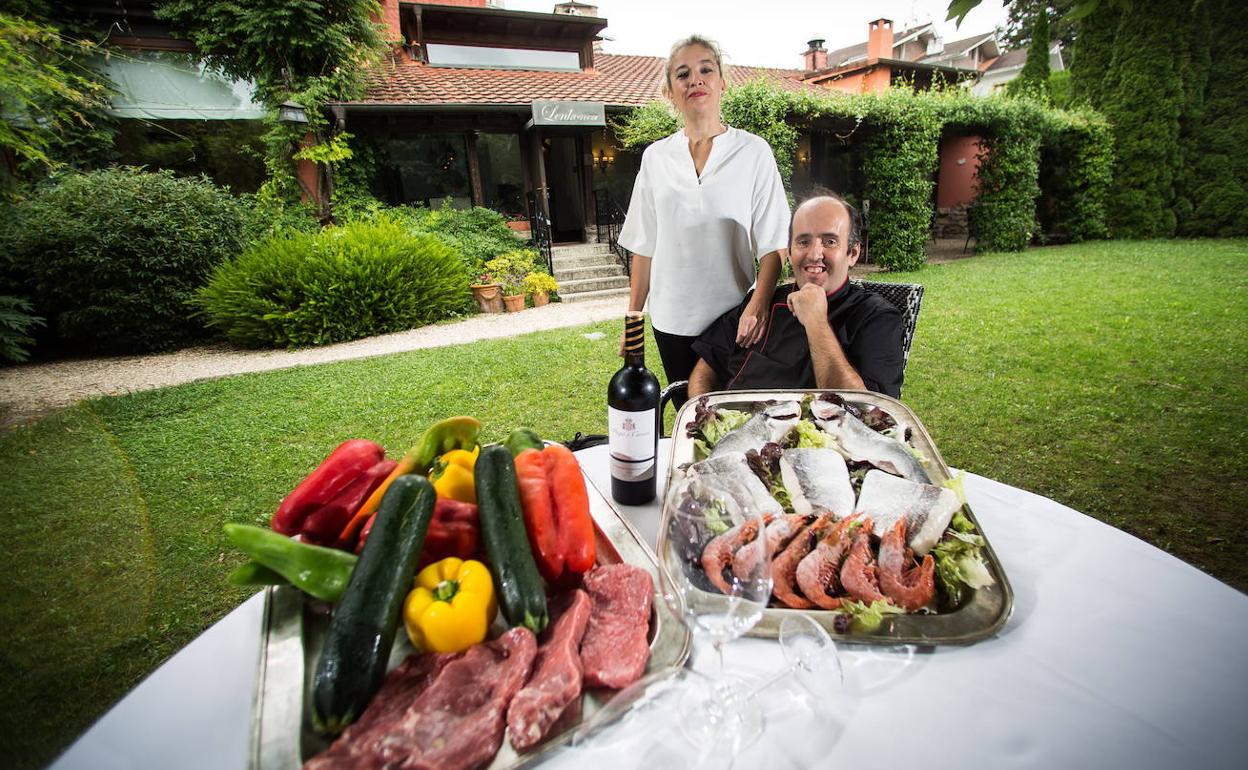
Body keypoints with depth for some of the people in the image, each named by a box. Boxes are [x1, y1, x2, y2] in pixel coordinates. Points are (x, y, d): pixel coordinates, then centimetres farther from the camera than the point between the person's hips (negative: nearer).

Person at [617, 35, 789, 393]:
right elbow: (644, 247, 8)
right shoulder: (655, 157, 6)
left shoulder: (753, 152, -1)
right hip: (671, 320, 2)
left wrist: (758, 306, -21)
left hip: (732, 321, -2)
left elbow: (772, 244, -5)